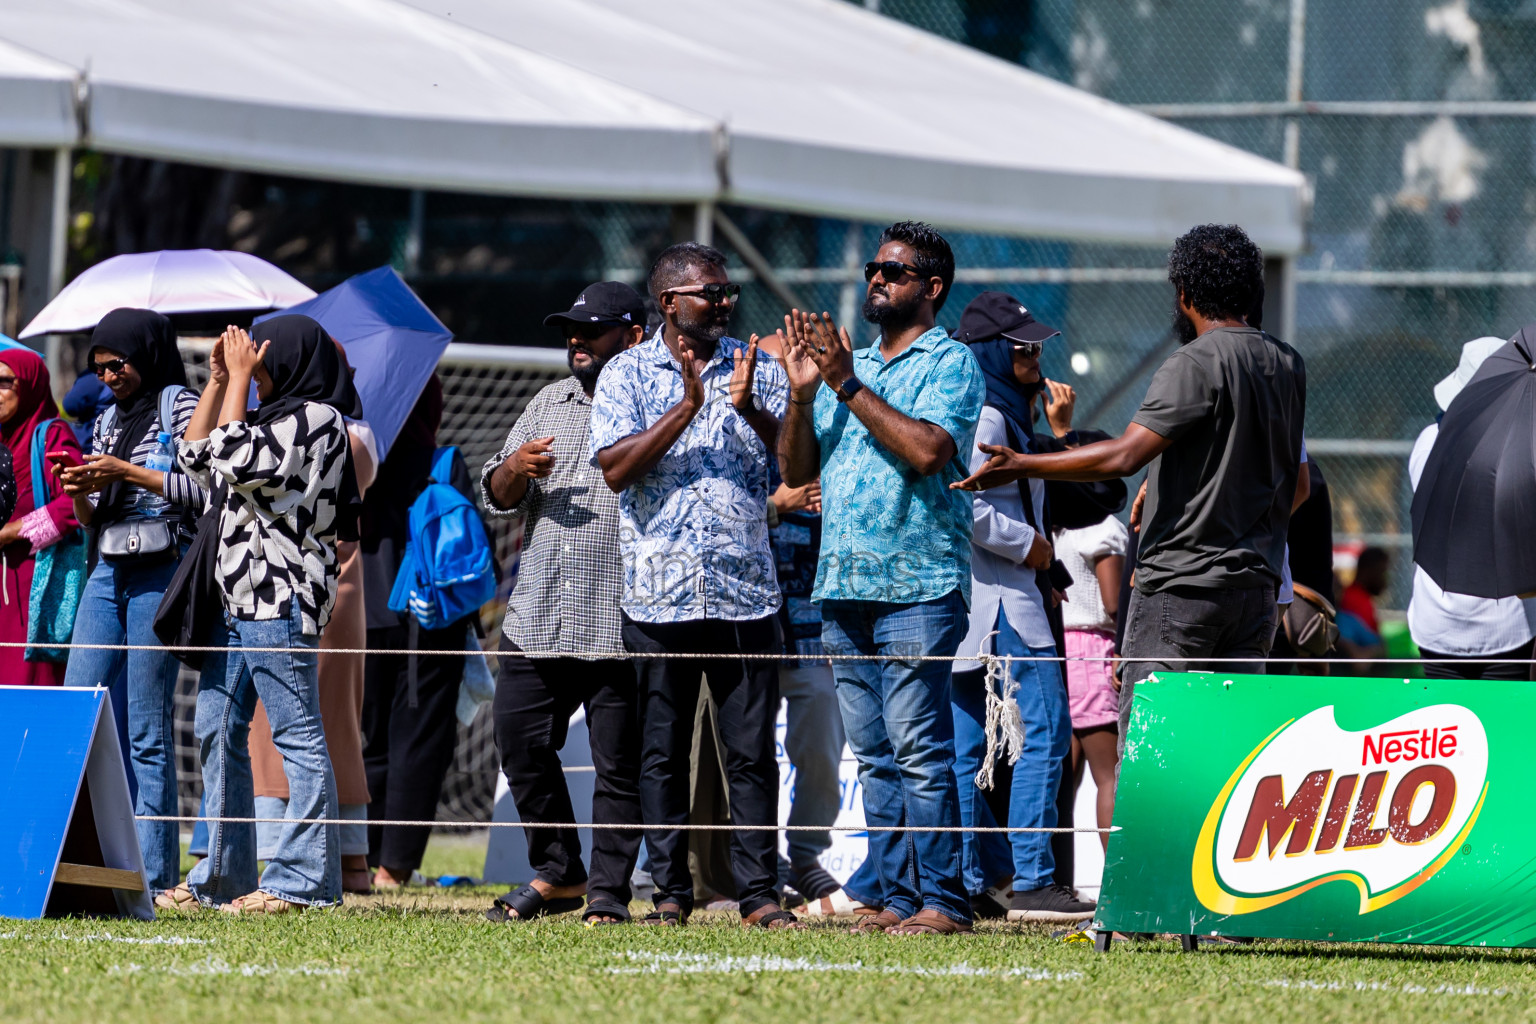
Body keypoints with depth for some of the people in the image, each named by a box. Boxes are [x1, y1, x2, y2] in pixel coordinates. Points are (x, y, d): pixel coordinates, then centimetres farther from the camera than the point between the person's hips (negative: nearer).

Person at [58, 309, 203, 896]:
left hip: (162, 572, -7)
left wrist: (127, 473, -13)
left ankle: (154, 873, -7)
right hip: (109, 572, 7)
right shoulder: (107, 422, 19)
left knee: (147, 727, -8)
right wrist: (80, 494, 0)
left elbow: (205, 490, -11)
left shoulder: (181, 407, -1)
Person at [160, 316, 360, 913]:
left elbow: (239, 462, -16)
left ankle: (305, 880, -11)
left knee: (297, 735, -9)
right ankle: (222, 878, 13)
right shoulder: (276, 417, 22)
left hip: (282, 600, -10)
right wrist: (219, 381, 17)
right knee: (217, 732, 9)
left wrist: (240, 380, -6)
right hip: (238, 596, 10)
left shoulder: (316, 419, -7)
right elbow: (197, 460, 25)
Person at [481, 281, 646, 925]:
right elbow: (497, 497, 20)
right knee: (519, 742, 6)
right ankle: (557, 876, 20)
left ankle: (609, 891, 6)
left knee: (620, 763, -2)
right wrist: (514, 469, -2)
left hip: (621, 626, -6)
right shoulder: (549, 404, 19)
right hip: (537, 619, 6)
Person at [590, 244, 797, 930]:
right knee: (662, 751, 4)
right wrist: (686, 408, -17)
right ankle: (671, 892, 10)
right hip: (658, 591, -1)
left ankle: (759, 893, 2)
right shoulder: (628, 373, 5)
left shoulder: (758, 368, 9)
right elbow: (614, 467, -8)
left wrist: (750, 409, -17)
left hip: (743, 590, 1)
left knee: (752, 750, -1)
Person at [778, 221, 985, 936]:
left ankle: (941, 901, -10)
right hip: (843, 584, 7)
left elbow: (929, 450, -17)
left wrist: (848, 385, -14)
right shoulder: (846, 366, 19)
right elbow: (796, 471, 16)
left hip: (915, 585, -7)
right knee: (875, 757, 6)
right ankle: (896, 898, 9)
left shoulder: (951, 363, 0)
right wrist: (802, 392, 0)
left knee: (919, 750, -10)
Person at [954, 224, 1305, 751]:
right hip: (1258, 583, 7)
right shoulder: (1287, 364, 12)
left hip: (1182, 584, -7)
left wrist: (1022, 466, -17)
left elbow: (1125, 455, -21)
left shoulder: (1196, 364, -12)